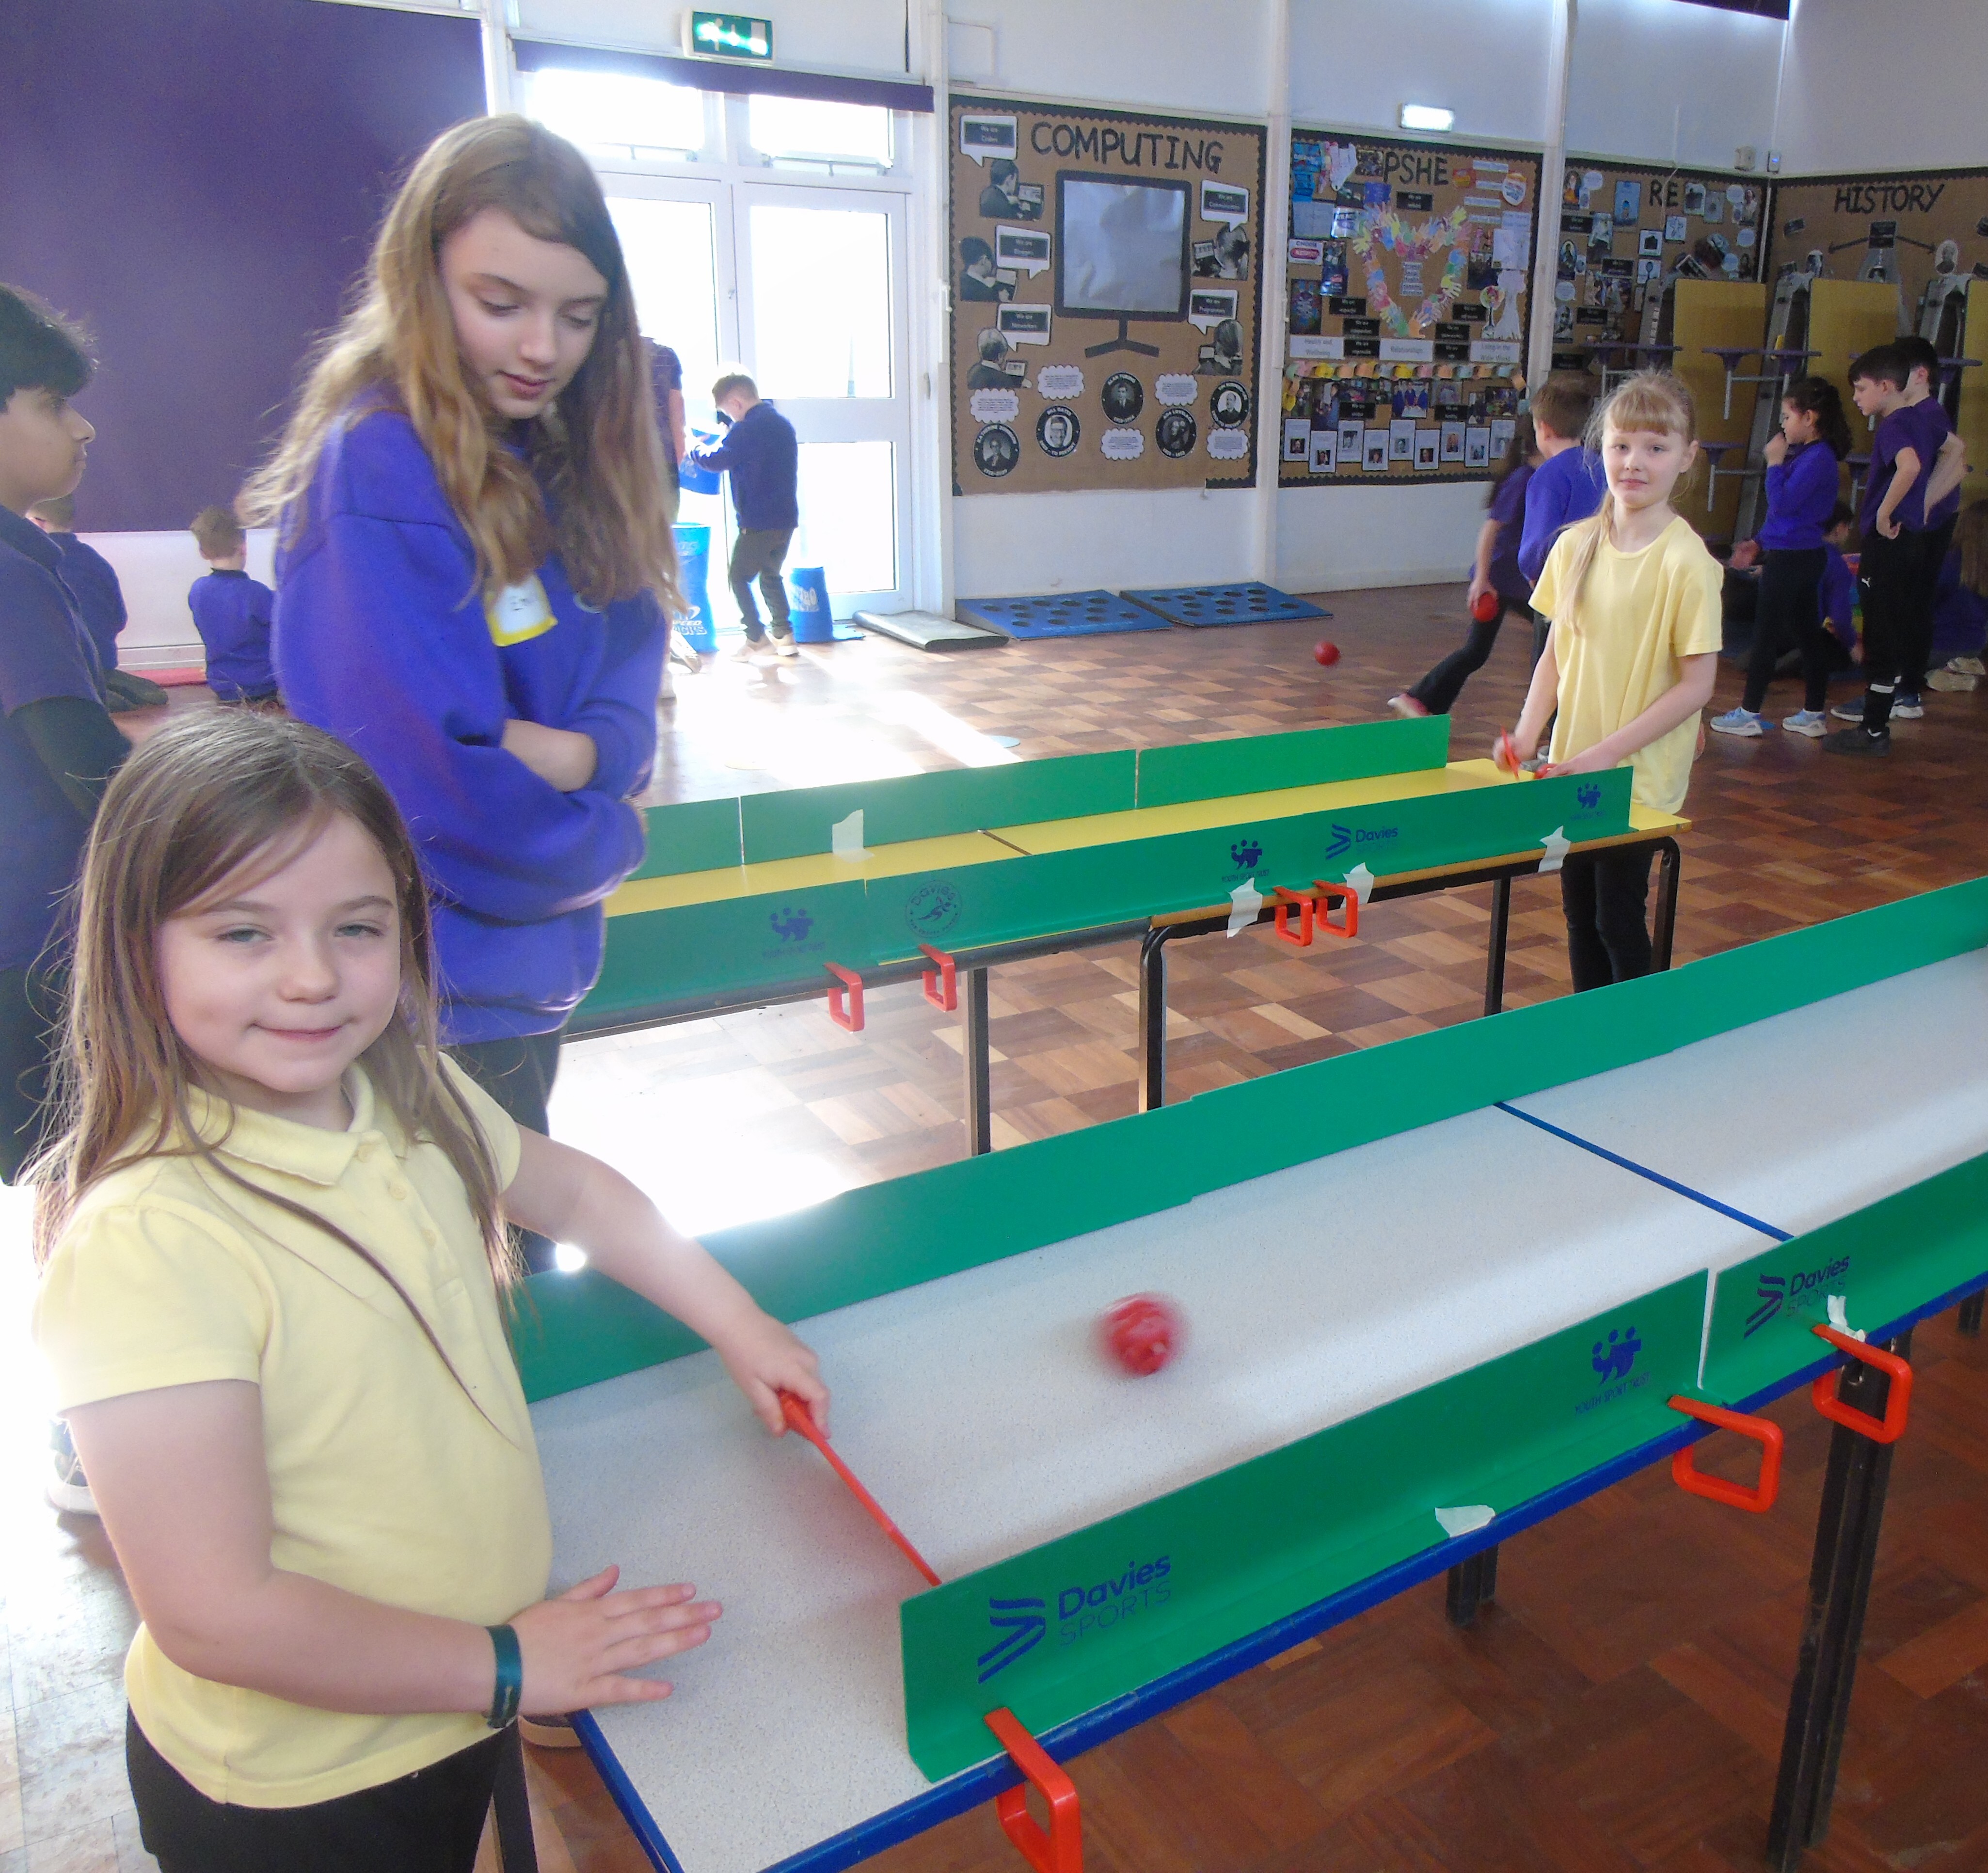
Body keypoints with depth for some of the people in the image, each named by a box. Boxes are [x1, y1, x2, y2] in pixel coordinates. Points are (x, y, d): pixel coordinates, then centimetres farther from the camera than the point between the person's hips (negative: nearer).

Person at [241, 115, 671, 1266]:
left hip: (524, 960, 8)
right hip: (439, 994, -8)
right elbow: (435, 779, -25)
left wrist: (584, 752, -21)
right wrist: (603, 848, -9)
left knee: (519, 1259, 25)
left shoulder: (566, 461, 5)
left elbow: (631, 648, 1)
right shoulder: (377, 464, -20)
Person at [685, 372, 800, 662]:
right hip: (787, 519, 8)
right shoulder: (783, 424, 13)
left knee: (739, 578, 5)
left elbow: (717, 460, -14)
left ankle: (756, 639, 1)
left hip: (758, 523, -8)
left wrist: (696, 450, 5)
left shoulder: (747, 428, -15)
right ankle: (784, 636, 16)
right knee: (771, 575, 21)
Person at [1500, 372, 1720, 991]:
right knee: (1579, 914, 14)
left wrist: (1609, 753, -17)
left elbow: (1697, 684, -14)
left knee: (1618, 919, 0)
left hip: (1641, 778, -5)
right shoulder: (1575, 546, 2)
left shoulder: (1686, 561, -15)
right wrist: (1527, 732, -5)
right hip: (1571, 770, 5)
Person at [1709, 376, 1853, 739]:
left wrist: (1775, 463, -13)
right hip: (1806, 555, 10)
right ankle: (1813, 715, 18)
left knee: (1766, 635, -2)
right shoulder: (1814, 454, 10)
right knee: (1809, 634, 12)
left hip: (1790, 558, -10)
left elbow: (1782, 503, -21)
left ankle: (1749, 713, 5)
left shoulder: (1816, 459, -18)